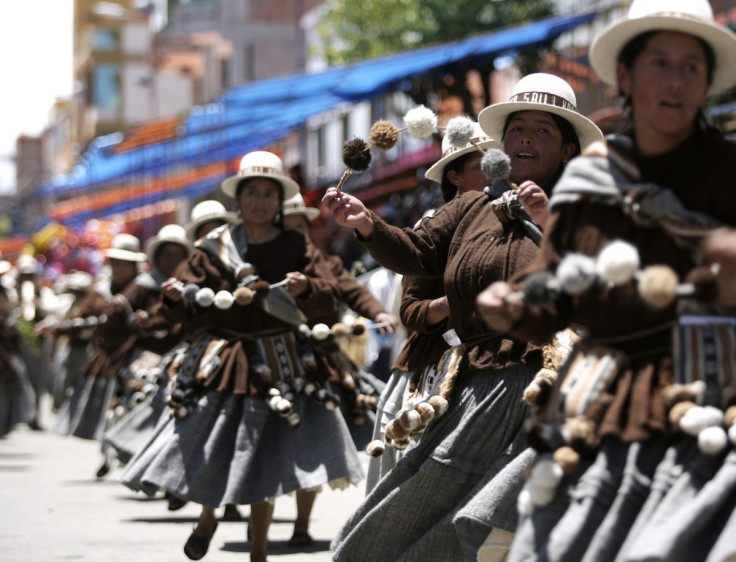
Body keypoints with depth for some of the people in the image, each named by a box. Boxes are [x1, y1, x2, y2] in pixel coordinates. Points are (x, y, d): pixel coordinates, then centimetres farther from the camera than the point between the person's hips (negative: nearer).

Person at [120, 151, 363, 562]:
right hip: (220, 362, 1)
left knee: (263, 461, 1)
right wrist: (175, 297, -18)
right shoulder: (215, 248, 4)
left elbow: (330, 298, -2)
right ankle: (207, 516, 31)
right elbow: (189, 313, 4)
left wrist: (305, 288, -22)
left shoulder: (295, 247, 4)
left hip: (275, 368, 0)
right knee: (206, 448, -2)